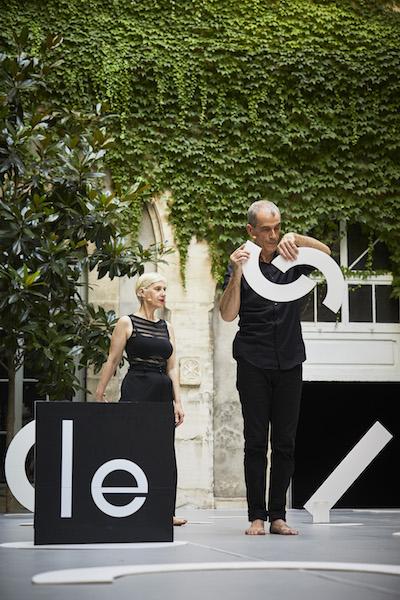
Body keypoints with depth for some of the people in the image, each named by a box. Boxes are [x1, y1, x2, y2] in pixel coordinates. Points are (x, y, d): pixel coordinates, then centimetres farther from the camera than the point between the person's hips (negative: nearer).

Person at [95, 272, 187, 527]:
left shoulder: (167, 327, 15)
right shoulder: (127, 323, 1)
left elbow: (172, 367, 13)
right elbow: (113, 360, -1)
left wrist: (177, 402, 7)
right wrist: (100, 394, -4)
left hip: (162, 393, 6)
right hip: (136, 392, -5)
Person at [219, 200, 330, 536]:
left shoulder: (292, 259, 8)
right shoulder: (241, 264, 3)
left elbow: (326, 253, -9)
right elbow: (228, 315, -7)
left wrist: (296, 239, -24)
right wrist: (237, 275, -20)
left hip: (289, 363, 2)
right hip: (254, 365, -2)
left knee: (285, 443, 2)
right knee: (256, 442, -2)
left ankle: (278, 516, 7)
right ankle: (257, 517, 0)